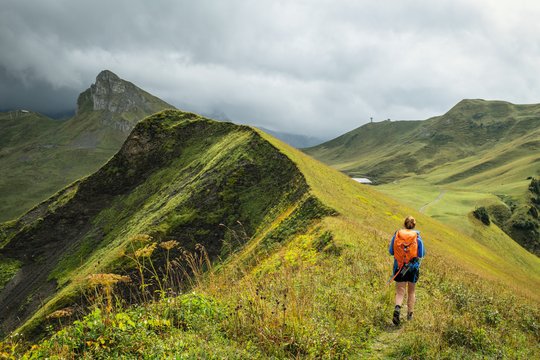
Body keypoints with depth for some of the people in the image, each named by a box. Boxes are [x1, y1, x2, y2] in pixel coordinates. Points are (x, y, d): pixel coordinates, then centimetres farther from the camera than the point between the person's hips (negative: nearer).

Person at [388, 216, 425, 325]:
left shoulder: (396, 235, -4)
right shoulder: (417, 237, -7)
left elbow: (391, 251, 0)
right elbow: (422, 254, -3)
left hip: (399, 267, 0)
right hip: (413, 268, 0)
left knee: (400, 292, 4)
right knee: (411, 292, 18)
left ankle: (397, 308, -24)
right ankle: (410, 314, 27)